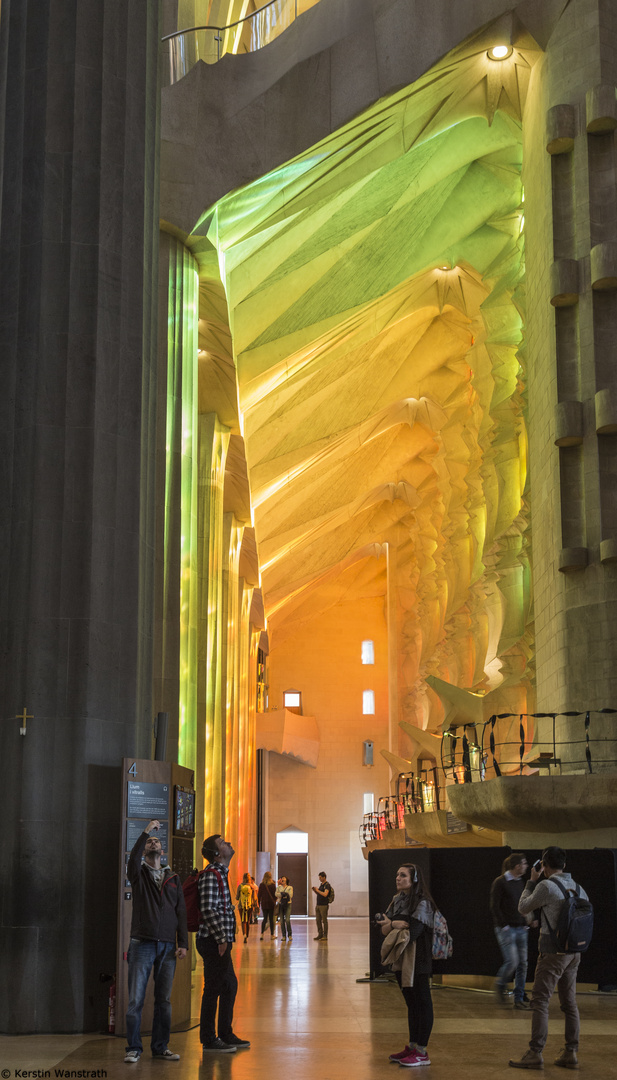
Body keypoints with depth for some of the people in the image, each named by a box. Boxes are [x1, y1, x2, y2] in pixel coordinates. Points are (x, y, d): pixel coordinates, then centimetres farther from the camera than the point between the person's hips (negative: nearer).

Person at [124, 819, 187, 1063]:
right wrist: (146, 832, -22)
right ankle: (134, 1048, 5)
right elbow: (133, 859, -20)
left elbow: (181, 911, 11)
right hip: (142, 944, -3)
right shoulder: (139, 874, 6)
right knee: (136, 1000, -4)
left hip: (167, 947, 3)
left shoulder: (173, 878, 15)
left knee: (164, 1000, 7)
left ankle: (160, 1047, 16)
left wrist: (183, 943, 3)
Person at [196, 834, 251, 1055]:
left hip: (221, 942, 10)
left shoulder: (220, 873, 17)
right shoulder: (211, 875, -15)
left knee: (230, 986, 15)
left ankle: (225, 1034, 24)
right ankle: (209, 1040, 2)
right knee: (213, 989, -4)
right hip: (214, 942, -10)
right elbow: (208, 910, -22)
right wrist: (221, 938, -21)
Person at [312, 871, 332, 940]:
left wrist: (318, 890, -14)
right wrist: (315, 891, 5)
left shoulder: (327, 885, -10)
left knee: (324, 921, -4)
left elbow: (325, 894, -22)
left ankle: (325, 936, 0)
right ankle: (320, 935, 16)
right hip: (318, 905, 9)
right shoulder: (321, 884, 17)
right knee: (318, 920, 9)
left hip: (323, 905, -9)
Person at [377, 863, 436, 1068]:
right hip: (401, 959, 8)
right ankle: (412, 1047, 21)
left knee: (422, 1002, -3)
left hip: (418, 959, -8)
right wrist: (393, 924, -13)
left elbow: (414, 931, -20)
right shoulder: (397, 900, 11)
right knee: (411, 1003, 14)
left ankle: (422, 1052, -1)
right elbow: (384, 930, 8)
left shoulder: (422, 903, -12)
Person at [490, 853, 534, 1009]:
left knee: (523, 964, 2)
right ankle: (500, 986, 14)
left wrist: (528, 921, 6)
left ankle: (519, 999, 8)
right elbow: (495, 907, -10)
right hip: (506, 929, -7)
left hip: (521, 929, 7)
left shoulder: (520, 882, 13)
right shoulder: (500, 882, -8)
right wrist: (504, 926, -13)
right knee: (512, 961, -14)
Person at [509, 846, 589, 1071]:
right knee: (569, 1002, 12)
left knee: (540, 1002, -5)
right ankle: (571, 1053, 13)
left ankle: (535, 1054, -7)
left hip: (553, 951, -7)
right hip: (574, 952, 7)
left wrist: (532, 882, 8)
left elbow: (523, 908, -1)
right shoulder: (577, 887, 8)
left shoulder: (546, 886, -12)